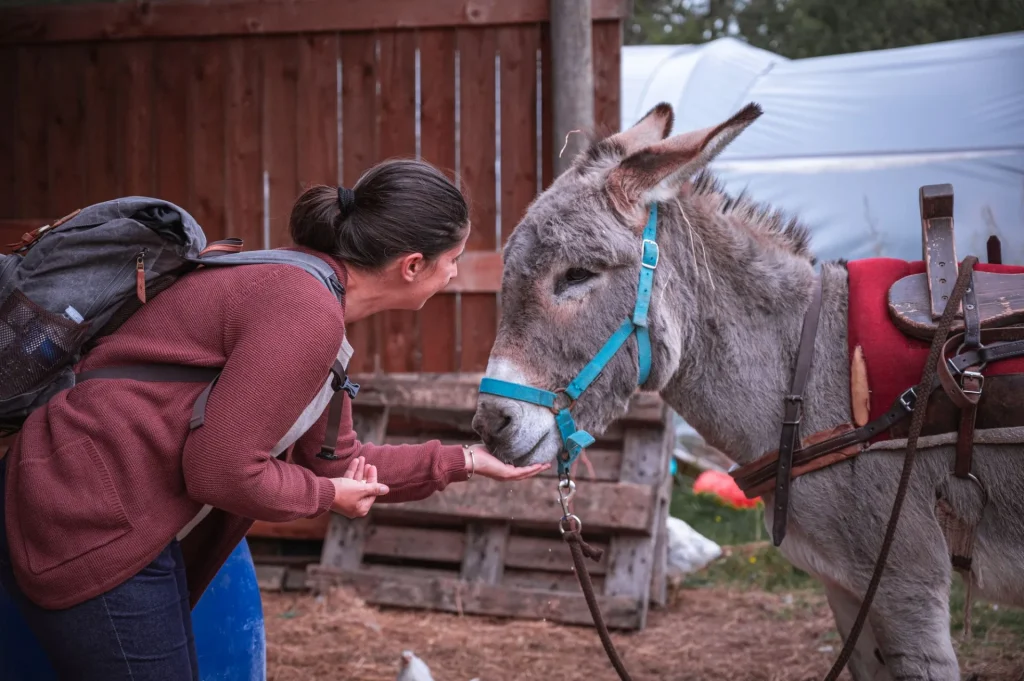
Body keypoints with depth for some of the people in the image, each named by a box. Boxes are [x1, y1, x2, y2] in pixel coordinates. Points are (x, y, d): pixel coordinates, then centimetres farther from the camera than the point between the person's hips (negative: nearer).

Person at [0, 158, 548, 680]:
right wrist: (327, 495, -4)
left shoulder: (301, 286, 13)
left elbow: (337, 464, 23)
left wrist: (464, 462, 26)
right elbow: (222, 471, -21)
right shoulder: (308, 313, -20)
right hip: (94, 531, -10)